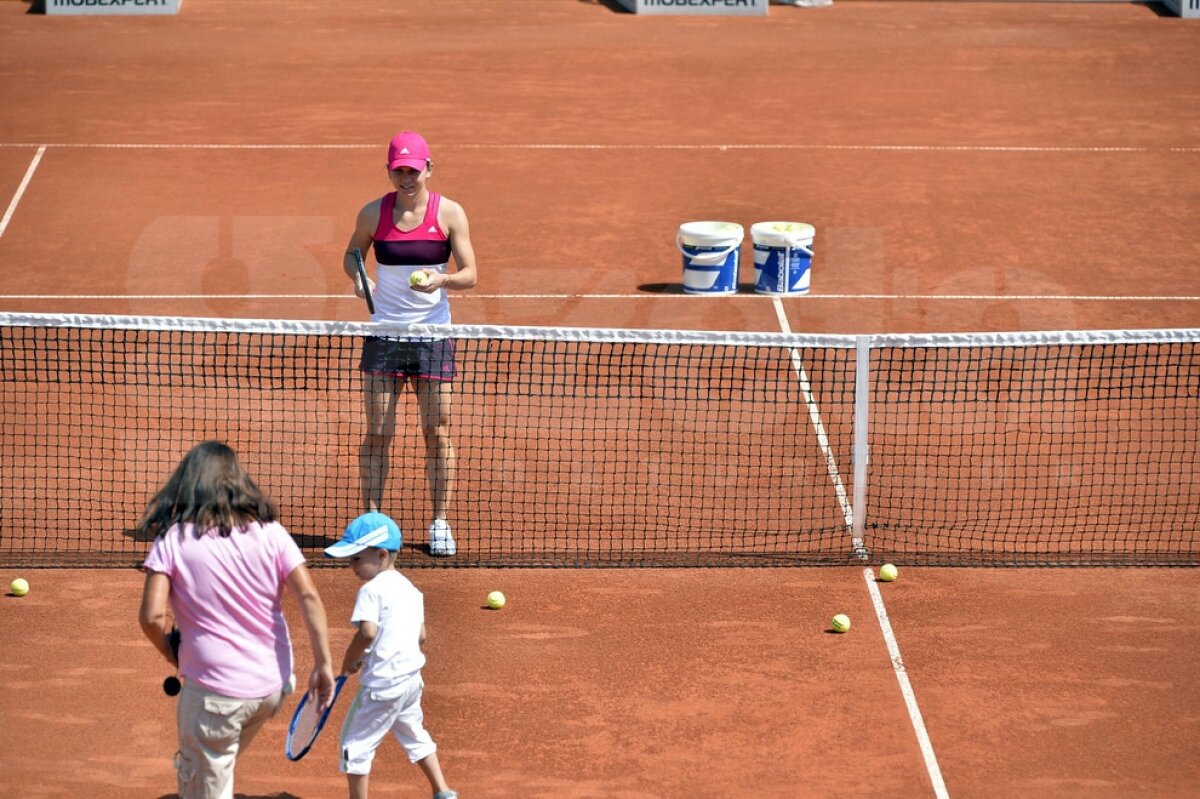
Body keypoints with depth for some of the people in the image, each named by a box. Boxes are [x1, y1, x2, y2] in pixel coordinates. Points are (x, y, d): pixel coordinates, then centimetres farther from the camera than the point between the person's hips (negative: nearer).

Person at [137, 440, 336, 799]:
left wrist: (175, 657, 4)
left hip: (214, 692, -4)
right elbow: (309, 598, -9)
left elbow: (152, 616, -14)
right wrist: (323, 665, -4)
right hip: (273, 686, 4)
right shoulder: (269, 531, -2)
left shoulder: (172, 539, -8)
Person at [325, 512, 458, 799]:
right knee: (415, 736, 25)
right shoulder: (410, 589, 11)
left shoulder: (371, 590, -14)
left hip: (382, 684, -9)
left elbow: (367, 632, -27)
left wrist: (349, 660, -11)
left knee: (356, 743, 4)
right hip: (412, 678, 9)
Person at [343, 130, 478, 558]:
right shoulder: (374, 213, -1)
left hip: (433, 331, -1)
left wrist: (442, 280, -24)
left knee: (437, 432, 2)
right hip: (384, 330, 1)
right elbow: (351, 253, 15)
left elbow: (469, 273, -3)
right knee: (377, 433, 0)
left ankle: (440, 523, 12)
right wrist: (358, 278, -7)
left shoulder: (449, 213, -4)